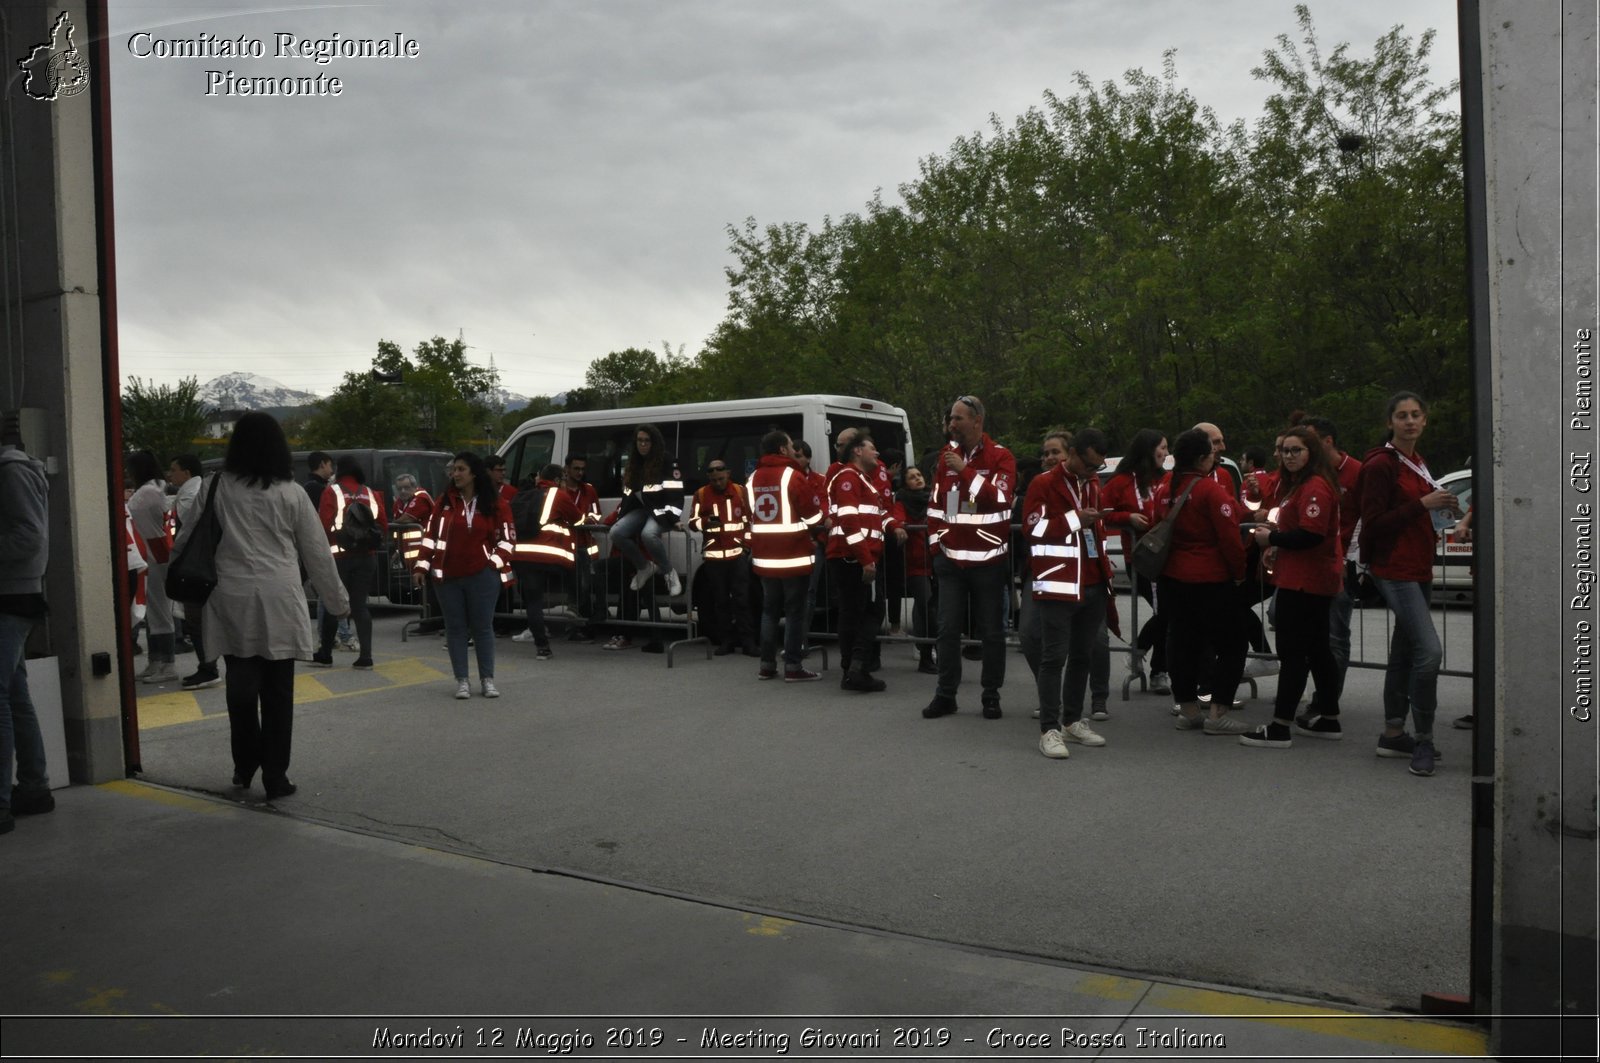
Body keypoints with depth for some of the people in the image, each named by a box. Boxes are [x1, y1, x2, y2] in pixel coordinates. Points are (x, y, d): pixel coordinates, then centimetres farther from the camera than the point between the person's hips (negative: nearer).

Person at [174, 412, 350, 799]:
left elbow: (187, 539, 5)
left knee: (241, 686, 15)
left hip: (233, 600, 1)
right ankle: (275, 776, 9)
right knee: (278, 692, 6)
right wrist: (337, 600, 13)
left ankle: (245, 766, 23)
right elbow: (317, 552, 3)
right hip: (279, 602, -1)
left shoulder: (219, 488, 0)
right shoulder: (290, 493, -1)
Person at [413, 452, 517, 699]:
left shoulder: (496, 504, 1)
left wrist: (495, 561, -8)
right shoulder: (445, 502, 7)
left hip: (482, 576, -2)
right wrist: (422, 566, 3)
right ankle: (462, 680, 13)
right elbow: (431, 535, 7)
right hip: (447, 576, 2)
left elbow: (507, 538, 3)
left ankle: (487, 679, 13)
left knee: (482, 626, 3)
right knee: (455, 627, 6)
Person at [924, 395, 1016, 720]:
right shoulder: (947, 455, 9)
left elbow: (998, 498, -19)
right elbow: (935, 502, 14)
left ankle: (991, 696, 16)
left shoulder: (1001, 457, -5)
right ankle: (945, 695, 12)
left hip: (989, 560, -3)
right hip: (950, 559, 4)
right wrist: (935, 542, 8)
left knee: (991, 631, 5)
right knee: (948, 628, 4)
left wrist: (965, 470, -20)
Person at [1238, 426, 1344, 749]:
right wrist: (1275, 532, 7)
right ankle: (1329, 720, 27)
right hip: (1312, 580, 11)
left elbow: (1311, 534, -25)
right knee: (1317, 649, 17)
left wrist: (1272, 538, -12)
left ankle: (1280, 728, -5)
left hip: (1303, 582, -11)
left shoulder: (1315, 486, -16)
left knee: (1293, 652, -8)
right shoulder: (1297, 483, 18)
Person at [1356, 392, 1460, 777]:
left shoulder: (1417, 463, 16)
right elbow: (1373, 523, -16)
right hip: (1394, 569, -9)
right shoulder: (1380, 465, -11)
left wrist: (1441, 510, 6)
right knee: (1429, 650, -18)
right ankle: (1423, 740, -9)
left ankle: (1393, 734, 21)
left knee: (1404, 651, 13)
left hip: (1419, 568, 9)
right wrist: (1422, 504, -20)